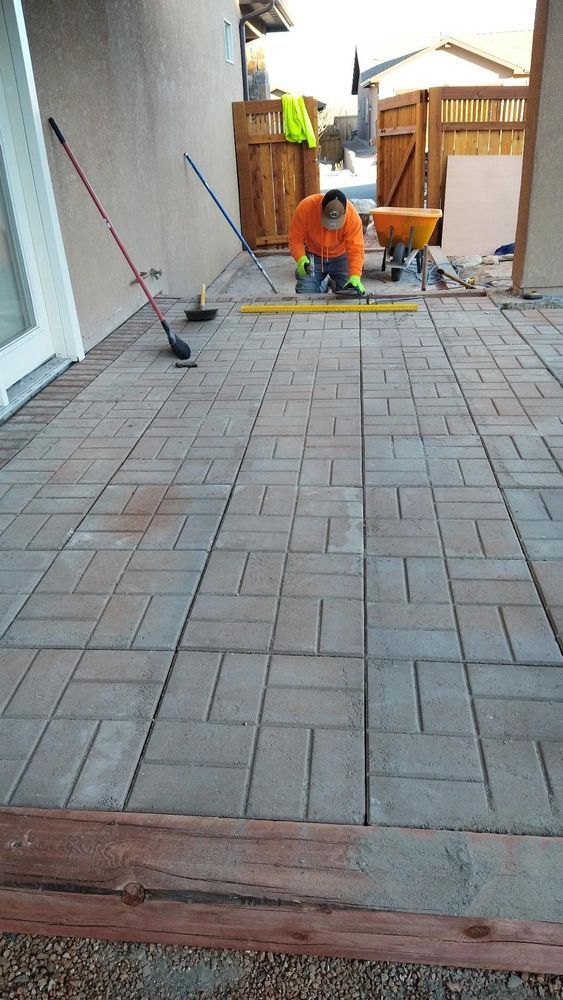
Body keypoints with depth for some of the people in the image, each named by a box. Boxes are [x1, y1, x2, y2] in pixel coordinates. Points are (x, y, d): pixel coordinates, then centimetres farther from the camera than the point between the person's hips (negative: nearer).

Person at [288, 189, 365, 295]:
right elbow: (296, 239, -21)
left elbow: (355, 250, -30)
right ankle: (323, 284, 25)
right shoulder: (305, 207, -29)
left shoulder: (352, 215, -29)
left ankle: (334, 285, 27)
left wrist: (355, 277, -44)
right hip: (313, 256, 0)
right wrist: (301, 259, -39)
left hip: (340, 257, 0)